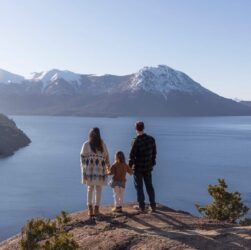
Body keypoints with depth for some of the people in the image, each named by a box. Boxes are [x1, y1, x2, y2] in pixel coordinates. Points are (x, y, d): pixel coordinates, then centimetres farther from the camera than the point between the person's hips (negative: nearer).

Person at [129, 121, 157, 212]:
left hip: (138, 168, -5)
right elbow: (154, 152, 8)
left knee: (139, 187, 6)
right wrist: (152, 163, 20)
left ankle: (141, 206, 10)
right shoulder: (151, 139, -1)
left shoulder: (136, 141, -19)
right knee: (149, 186, 15)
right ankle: (153, 205, 16)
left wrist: (130, 167, -3)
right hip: (148, 167, 5)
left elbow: (132, 155, -15)